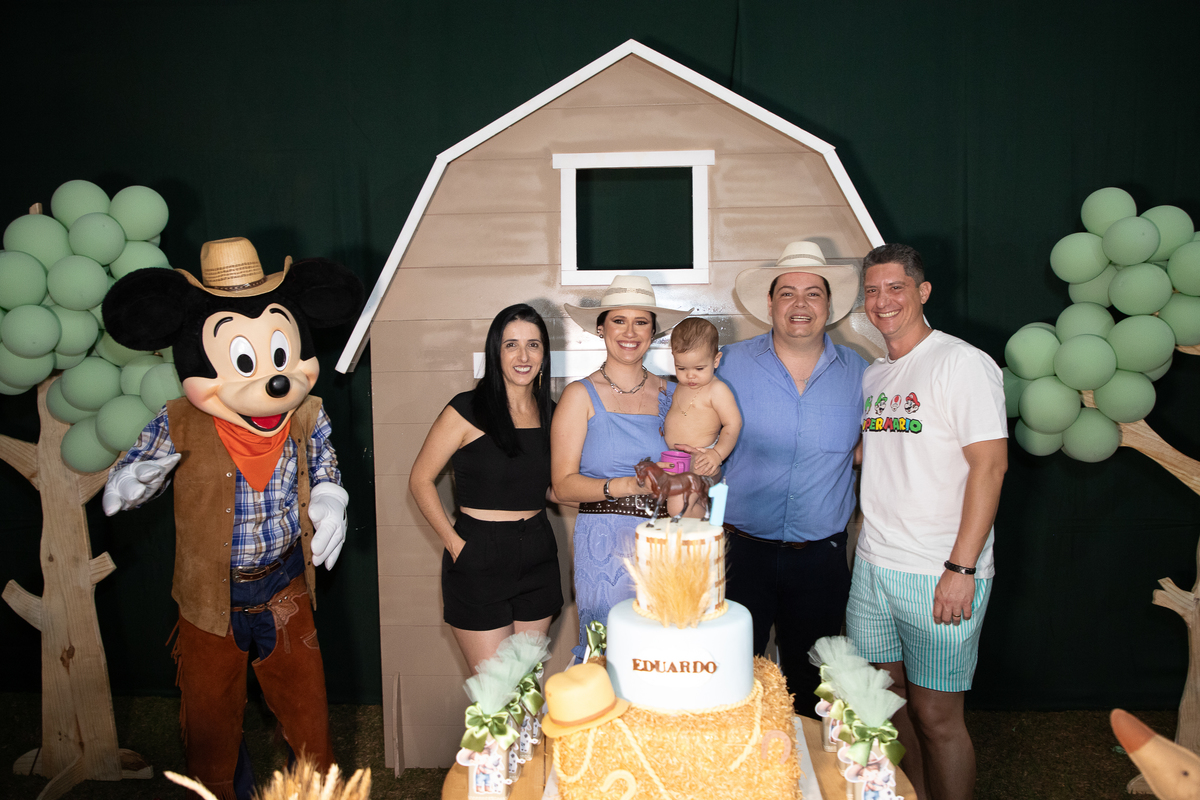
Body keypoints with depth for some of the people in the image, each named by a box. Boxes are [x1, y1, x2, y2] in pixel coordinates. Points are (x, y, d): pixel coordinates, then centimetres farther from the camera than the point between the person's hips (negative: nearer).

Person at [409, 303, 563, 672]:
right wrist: (454, 542, -11)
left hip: (538, 555, 5)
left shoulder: (549, 412, 6)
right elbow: (420, 479, -5)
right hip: (480, 558, -5)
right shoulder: (467, 410, -9)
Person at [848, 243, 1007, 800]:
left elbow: (989, 465, -16)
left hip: (938, 575, -7)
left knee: (935, 716, 2)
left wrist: (962, 568, -19)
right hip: (872, 566, 7)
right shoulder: (873, 376, 12)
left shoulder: (962, 363, -10)